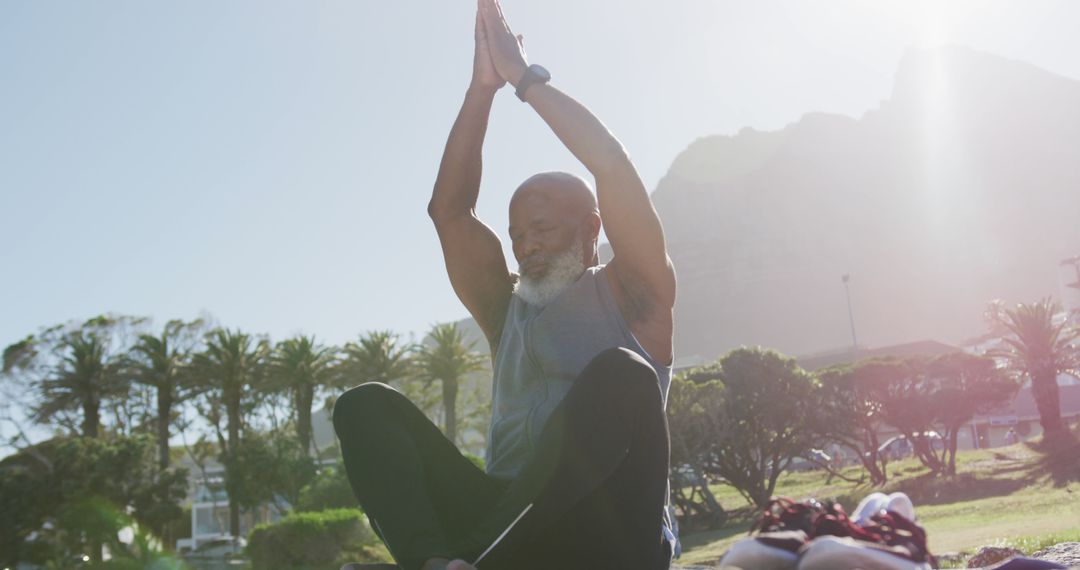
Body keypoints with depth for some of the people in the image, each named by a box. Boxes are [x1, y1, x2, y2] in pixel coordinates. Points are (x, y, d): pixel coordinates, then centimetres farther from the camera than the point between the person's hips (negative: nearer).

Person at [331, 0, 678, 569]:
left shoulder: (629, 293, 12)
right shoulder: (506, 306, 24)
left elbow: (612, 164, -2)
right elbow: (448, 209, 12)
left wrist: (525, 76, 4)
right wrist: (483, 86, 6)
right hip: (507, 522, 5)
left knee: (619, 374, -32)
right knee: (366, 405, -8)